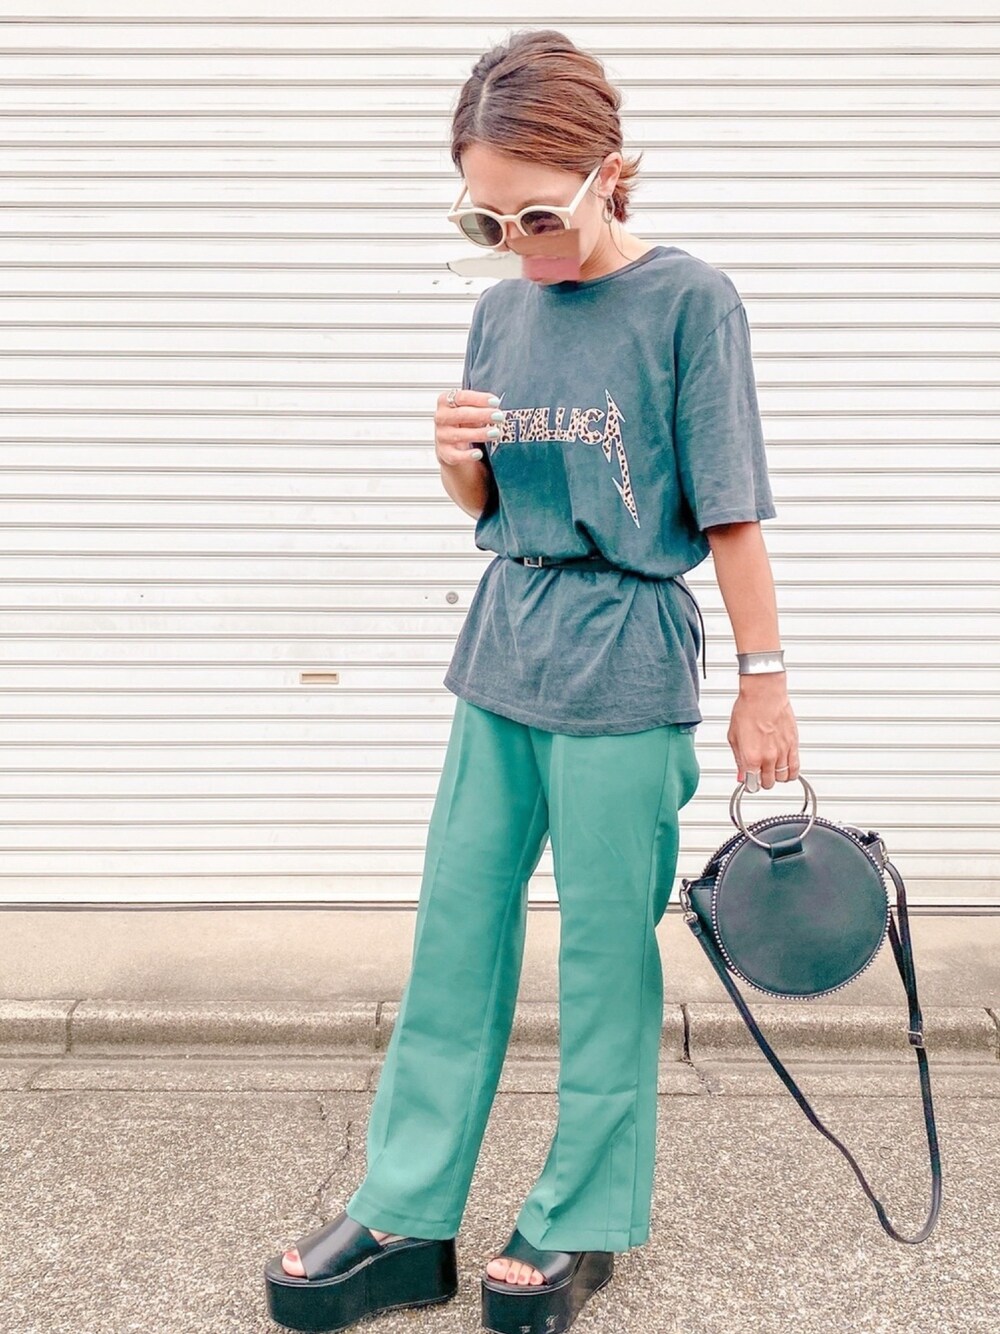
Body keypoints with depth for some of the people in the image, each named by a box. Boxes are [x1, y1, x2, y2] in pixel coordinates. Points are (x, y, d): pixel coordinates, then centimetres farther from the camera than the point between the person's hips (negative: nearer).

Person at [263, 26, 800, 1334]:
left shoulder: (688, 299, -8)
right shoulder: (503, 309, 9)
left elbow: (730, 507, -8)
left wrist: (764, 676, -8)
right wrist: (460, 458, -7)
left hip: (623, 670, -6)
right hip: (501, 655, 6)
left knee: (604, 955, 5)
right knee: (455, 932, 10)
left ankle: (582, 1224, 24)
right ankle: (405, 1217, 23)